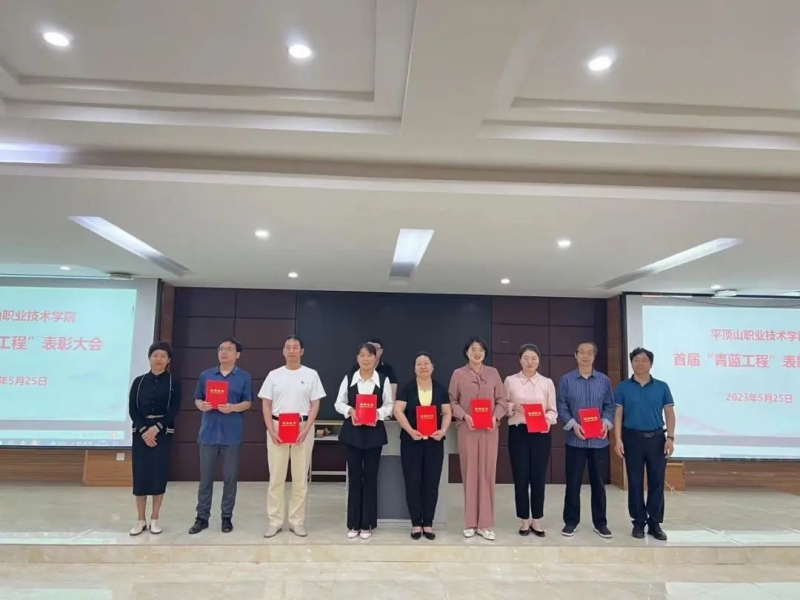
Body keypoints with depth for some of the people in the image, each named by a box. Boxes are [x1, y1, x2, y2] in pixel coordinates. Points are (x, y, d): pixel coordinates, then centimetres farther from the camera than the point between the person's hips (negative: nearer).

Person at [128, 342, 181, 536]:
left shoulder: (173, 383, 2)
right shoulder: (139, 381, 6)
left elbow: (174, 411, -5)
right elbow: (132, 409, 1)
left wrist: (156, 428, -16)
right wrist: (144, 430, -12)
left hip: (163, 434, -1)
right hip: (140, 433, 1)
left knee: (159, 474, 0)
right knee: (140, 474, 2)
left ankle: (154, 519, 13)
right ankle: (141, 520, 13)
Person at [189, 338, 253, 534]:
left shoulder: (244, 377, 3)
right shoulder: (206, 375, 9)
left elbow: (248, 402, -1)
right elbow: (197, 399, 11)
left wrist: (233, 408, -19)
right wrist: (201, 405, -11)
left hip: (232, 434, -2)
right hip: (209, 432, 2)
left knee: (230, 477, 5)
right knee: (205, 477, 7)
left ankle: (227, 517, 16)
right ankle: (202, 517, 17)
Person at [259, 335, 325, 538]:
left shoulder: (311, 374, 3)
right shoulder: (274, 375, 6)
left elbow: (315, 405, 1)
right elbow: (266, 405, 4)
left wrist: (306, 430, -10)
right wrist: (271, 430, -7)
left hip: (303, 428, -1)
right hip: (277, 427, 1)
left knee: (300, 477, 4)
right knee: (276, 476, 4)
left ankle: (297, 521, 14)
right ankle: (275, 521, 14)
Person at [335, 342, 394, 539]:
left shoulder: (383, 380, 0)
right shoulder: (349, 378, 2)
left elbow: (389, 405, 2)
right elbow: (339, 403, 5)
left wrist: (378, 413, -17)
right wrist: (349, 410, -14)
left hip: (374, 432, 0)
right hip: (353, 432, 1)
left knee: (370, 477, 6)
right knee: (354, 476, 6)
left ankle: (367, 524, 17)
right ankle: (353, 524, 18)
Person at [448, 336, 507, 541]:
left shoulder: (493, 373, 8)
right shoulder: (458, 374, 3)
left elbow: (502, 401, 7)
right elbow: (452, 402, 2)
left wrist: (495, 417, -10)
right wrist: (464, 416, -14)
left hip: (490, 430, 2)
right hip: (467, 429, -1)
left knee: (487, 474, 3)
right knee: (469, 474, 3)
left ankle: (485, 524, 11)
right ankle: (470, 523, 13)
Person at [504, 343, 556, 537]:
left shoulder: (547, 383, 5)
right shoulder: (510, 381, 2)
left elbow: (553, 410, 6)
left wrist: (547, 418, -15)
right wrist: (513, 407, -14)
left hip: (541, 433, 1)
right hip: (518, 432, -1)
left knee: (539, 477, 5)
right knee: (520, 476, 2)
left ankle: (536, 520, 19)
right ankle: (524, 519, 16)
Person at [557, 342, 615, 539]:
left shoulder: (604, 380, 7)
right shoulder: (566, 380, 2)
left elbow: (610, 406, 6)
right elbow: (561, 407, -1)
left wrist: (606, 422, -12)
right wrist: (573, 424, -16)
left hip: (599, 440, 2)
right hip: (575, 439, -2)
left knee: (599, 482, 9)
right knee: (573, 482, 3)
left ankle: (600, 522, 21)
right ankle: (571, 522, 15)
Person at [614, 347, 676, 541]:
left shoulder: (662, 387, 3)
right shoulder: (623, 387, 1)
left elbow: (669, 413, 4)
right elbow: (618, 414, 1)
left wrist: (670, 437, -6)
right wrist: (618, 439, -7)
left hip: (657, 438, 1)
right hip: (633, 438, -1)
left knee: (657, 482, 5)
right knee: (635, 482, 6)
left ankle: (655, 523, 17)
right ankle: (639, 522, 17)